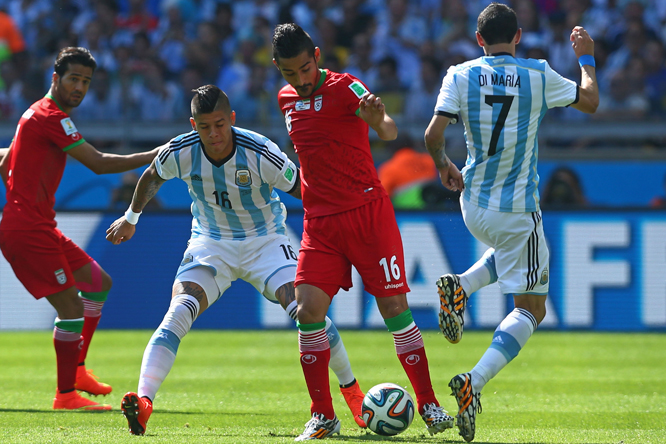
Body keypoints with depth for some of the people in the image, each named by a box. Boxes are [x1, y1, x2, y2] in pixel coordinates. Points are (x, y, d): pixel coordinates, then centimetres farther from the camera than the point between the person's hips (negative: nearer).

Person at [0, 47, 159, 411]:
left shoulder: (38, 114, 17)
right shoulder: (51, 118, -15)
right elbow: (99, 163, -18)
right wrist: (155, 156, -15)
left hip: (38, 227, 11)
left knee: (99, 283, 18)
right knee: (71, 307, -11)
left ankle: (76, 370, 17)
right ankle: (66, 394, -6)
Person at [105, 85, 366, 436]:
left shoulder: (260, 154, -25)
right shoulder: (180, 152, -16)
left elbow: (303, 190, -12)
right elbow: (151, 178, 8)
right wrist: (130, 219, 21)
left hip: (265, 241, -1)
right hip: (210, 245, 2)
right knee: (178, 312, -24)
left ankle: (351, 390, 2)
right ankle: (143, 401, -35)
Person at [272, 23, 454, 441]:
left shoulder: (344, 88, -11)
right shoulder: (287, 99, 9)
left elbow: (389, 132, -29)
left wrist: (380, 120, -51)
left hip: (367, 212, -5)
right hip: (319, 222, 5)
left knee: (395, 308, -5)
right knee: (309, 310, -10)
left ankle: (429, 405, 9)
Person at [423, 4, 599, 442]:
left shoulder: (460, 76, -5)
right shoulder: (538, 75, -7)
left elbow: (433, 135, -11)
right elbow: (590, 102, 7)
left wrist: (443, 164, 10)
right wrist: (587, 58, 23)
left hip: (473, 205, 4)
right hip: (518, 209, -4)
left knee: (508, 251, 37)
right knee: (531, 308, 4)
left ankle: (460, 287, 8)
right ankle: (474, 383, -17)